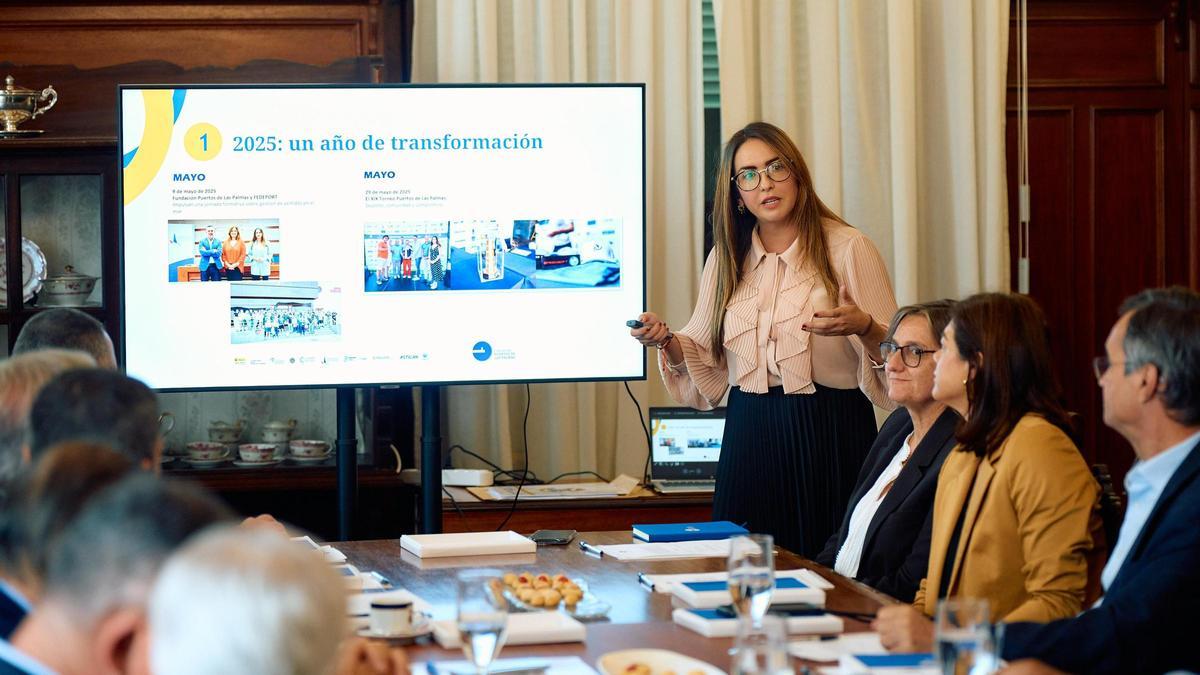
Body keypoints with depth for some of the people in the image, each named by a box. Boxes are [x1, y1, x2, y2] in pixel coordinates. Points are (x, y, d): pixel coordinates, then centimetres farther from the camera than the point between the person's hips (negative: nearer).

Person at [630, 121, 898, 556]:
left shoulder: (847, 249, -2)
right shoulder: (726, 259, 12)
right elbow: (706, 358, 16)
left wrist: (862, 327, -23)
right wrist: (667, 342, -3)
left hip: (829, 436, -4)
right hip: (750, 434, 4)